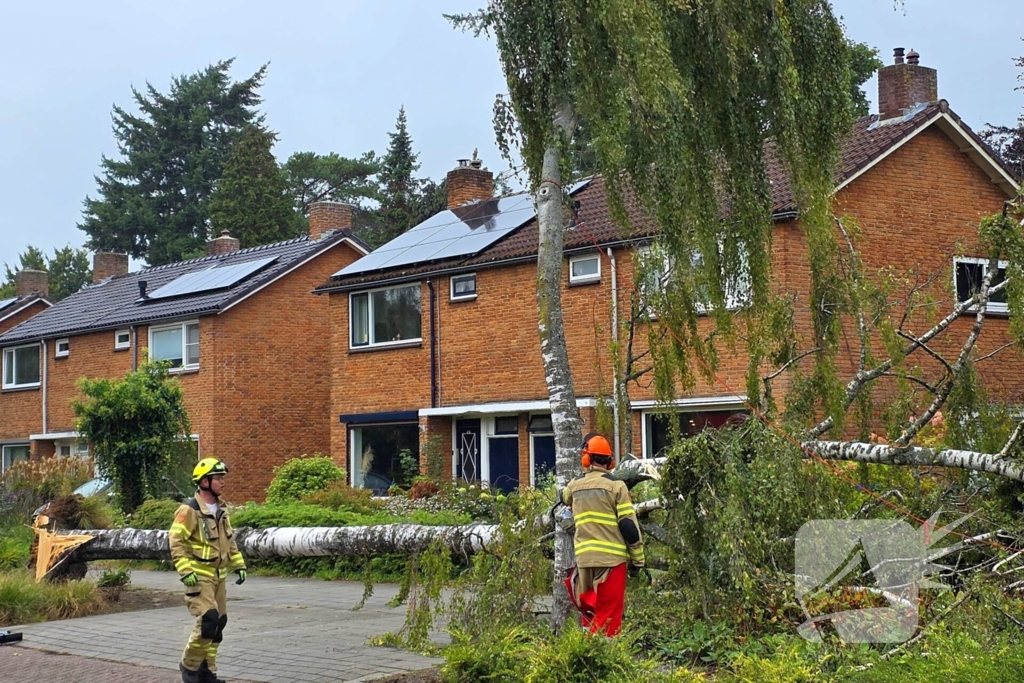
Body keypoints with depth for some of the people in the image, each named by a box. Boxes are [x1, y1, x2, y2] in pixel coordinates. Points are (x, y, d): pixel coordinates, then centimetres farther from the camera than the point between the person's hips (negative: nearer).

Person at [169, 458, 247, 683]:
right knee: (208, 620, -18)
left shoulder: (221, 510, 11)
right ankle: (189, 665, 0)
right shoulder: (189, 511, -14)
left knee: (218, 623, 10)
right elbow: (175, 542, -16)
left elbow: (229, 540, 21)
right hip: (199, 577, -8)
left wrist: (238, 564, 15)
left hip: (218, 576, 8)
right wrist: (185, 570, -22)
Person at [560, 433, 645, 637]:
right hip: (611, 558, -4)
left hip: (584, 557, 4)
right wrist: (638, 559, 1)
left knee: (588, 610, 15)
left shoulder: (575, 486, 8)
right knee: (609, 615, -3)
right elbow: (629, 526, -7)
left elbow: (564, 497, 34)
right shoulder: (615, 485, -6)